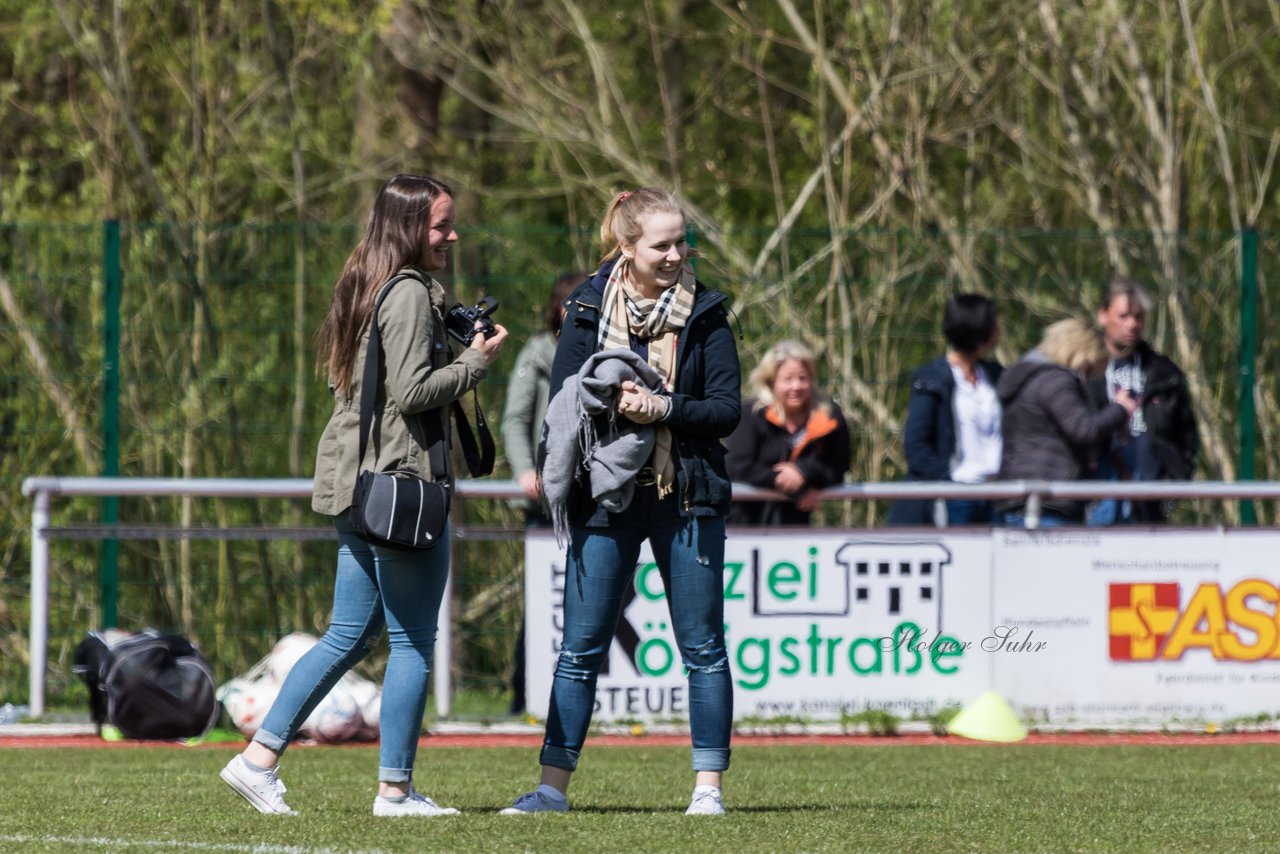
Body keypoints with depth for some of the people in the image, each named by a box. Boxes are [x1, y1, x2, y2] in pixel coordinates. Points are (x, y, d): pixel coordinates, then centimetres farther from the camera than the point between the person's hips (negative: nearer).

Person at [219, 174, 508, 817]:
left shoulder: (364, 288, 16)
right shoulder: (411, 294, -14)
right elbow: (412, 391, -21)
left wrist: (456, 349, 16)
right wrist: (475, 361, -7)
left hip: (355, 481, 10)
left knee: (349, 636, 13)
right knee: (412, 642, -1)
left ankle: (259, 759, 9)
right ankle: (395, 789, 1)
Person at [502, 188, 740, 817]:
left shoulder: (705, 312, 1)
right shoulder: (589, 308, 3)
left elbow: (727, 409, -3)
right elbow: (562, 402, 1)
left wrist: (663, 408, -18)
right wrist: (610, 398, -18)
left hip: (687, 498, 0)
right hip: (607, 496, 1)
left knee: (702, 648, 2)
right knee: (581, 647, 1)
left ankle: (708, 786, 9)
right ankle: (553, 785, 6)